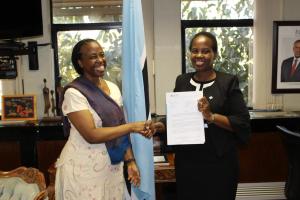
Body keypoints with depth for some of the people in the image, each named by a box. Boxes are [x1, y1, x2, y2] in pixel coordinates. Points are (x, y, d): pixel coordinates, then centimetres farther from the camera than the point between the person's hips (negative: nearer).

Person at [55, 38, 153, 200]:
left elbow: (120, 128, 8)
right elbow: (91, 135, -22)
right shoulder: (74, 93, -16)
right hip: (83, 169, -5)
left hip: (111, 167, 6)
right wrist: (133, 126, -18)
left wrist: (130, 161, 2)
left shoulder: (113, 88, 4)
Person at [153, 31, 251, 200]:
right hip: (186, 160, 4)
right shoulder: (182, 81, 6)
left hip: (218, 161, -3)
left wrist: (211, 116, -22)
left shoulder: (228, 82, -6)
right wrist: (159, 126, -7)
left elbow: (243, 123, -10)